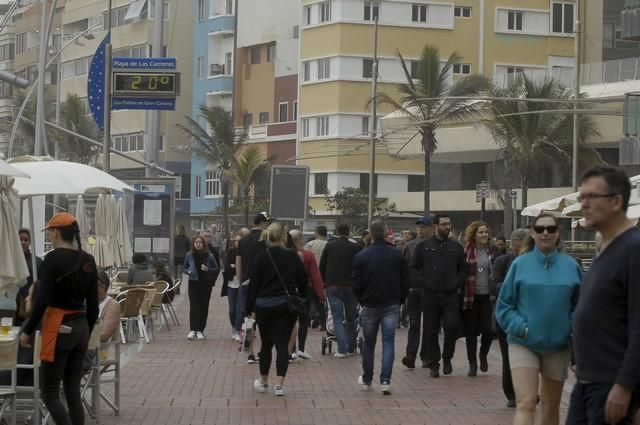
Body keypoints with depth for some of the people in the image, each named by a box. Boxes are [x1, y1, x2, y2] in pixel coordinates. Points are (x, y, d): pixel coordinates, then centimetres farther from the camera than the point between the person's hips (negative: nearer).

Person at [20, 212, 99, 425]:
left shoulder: (53, 258, -13)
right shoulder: (88, 260, 7)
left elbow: (43, 300, -15)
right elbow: (93, 304, 10)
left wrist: (27, 331, -5)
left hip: (58, 328, -7)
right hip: (80, 327, 7)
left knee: (49, 394, -1)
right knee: (73, 393, 11)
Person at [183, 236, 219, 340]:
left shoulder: (209, 256, -3)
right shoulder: (190, 255, 1)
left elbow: (216, 269, 4)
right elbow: (185, 268, 14)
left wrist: (208, 269, -14)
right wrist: (189, 271, -8)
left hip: (206, 284, 0)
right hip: (193, 284, 0)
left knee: (204, 307, 2)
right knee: (194, 306, -10)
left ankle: (200, 330, 11)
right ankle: (192, 330, -6)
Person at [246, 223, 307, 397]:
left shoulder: (261, 257, -5)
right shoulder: (292, 256, -1)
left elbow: (254, 283, -5)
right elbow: (303, 280, 4)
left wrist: (251, 308, 0)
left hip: (264, 306, 0)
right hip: (287, 306, 0)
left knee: (266, 343, 15)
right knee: (282, 344, 1)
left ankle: (263, 382, 24)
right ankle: (279, 384, -7)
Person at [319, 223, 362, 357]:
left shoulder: (329, 246, 6)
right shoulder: (355, 247, 2)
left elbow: (322, 266, 9)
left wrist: (325, 282, 22)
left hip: (332, 286, 0)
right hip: (350, 286, 0)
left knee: (337, 318, 0)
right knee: (351, 317, 13)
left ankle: (342, 349, -10)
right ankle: (351, 348, 17)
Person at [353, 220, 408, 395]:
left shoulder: (361, 256, -6)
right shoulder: (397, 255, -2)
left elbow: (356, 284, -4)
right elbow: (405, 281, 1)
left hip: (370, 306, 0)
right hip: (392, 306, 0)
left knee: (368, 343, 14)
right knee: (388, 342, -1)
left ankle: (367, 379, 26)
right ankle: (385, 381, -12)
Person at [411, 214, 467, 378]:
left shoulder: (456, 247, 9)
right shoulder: (423, 246, 3)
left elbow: (463, 269, 15)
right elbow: (414, 268, 6)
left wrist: (458, 284, 2)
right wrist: (422, 284, -2)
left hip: (451, 296, 1)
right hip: (430, 295, 0)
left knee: (452, 325, -13)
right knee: (431, 331, 3)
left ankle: (447, 357, 9)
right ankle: (433, 364, 13)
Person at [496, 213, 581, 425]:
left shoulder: (570, 266, 1)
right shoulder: (520, 264, -2)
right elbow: (504, 305, 0)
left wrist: (574, 329, -9)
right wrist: (521, 328, -13)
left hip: (558, 345, 2)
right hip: (523, 344, -2)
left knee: (551, 406, 15)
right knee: (526, 404, -15)